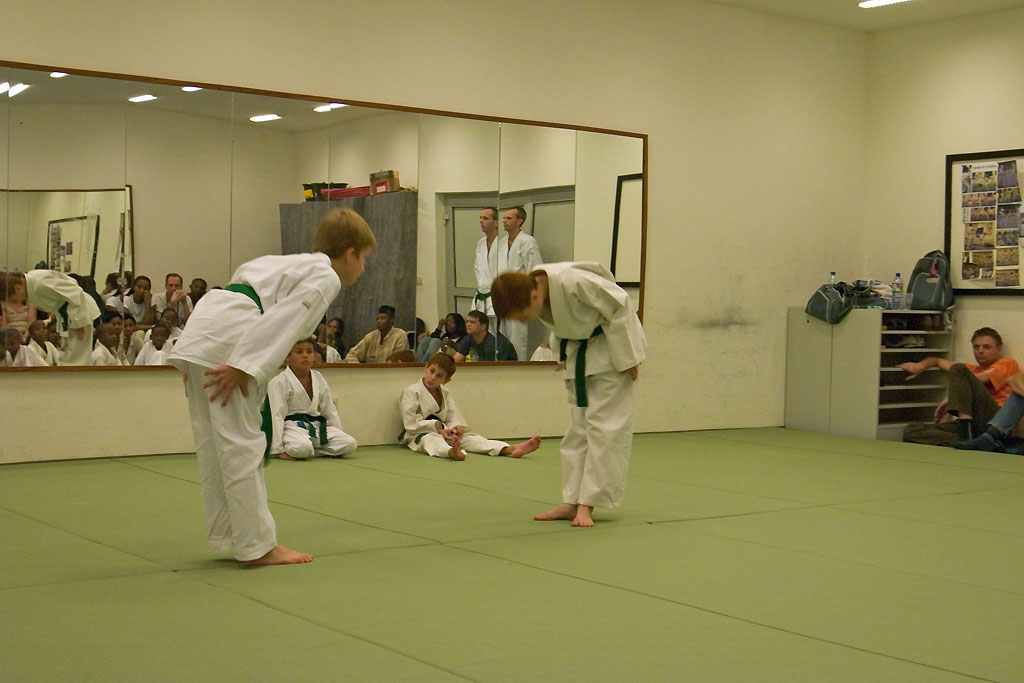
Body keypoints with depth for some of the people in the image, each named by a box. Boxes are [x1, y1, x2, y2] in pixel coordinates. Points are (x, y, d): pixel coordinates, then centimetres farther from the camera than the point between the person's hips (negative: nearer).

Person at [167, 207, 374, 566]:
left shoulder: (294, 264, 30)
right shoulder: (326, 277, 2)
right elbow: (283, 320, -13)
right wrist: (243, 368, -19)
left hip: (197, 336, 10)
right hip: (225, 344, -10)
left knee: (213, 446, 13)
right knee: (242, 445, -4)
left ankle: (225, 536, 22)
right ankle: (258, 546, 1)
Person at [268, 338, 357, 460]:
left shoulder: (319, 379, 8)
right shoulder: (278, 383, -10)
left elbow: (330, 411, 16)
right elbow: (276, 416, -12)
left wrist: (339, 435, 13)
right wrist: (278, 450, -17)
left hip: (316, 426, 6)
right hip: (292, 427, -6)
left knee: (350, 443, -13)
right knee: (302, 448, -39)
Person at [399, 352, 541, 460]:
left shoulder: (445, 393, 15)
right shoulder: (411, 392, -7)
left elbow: (453, 418, 9)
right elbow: (411, 423, -13)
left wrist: (456, 427, -16)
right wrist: (438, 430, -16)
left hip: (442, 432, 6)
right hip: (418, 435, -6)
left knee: (468, 436, -15)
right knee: (432, 439, -39)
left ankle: (511, 449, -36)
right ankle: (451, 452, -78)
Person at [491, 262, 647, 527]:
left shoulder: (573, 282, -34)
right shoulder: (534, 298, -12)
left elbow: (620, 307, -24)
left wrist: (626, 359, -19)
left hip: (609, 349, -7)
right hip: (578, 354, 7)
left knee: (604, 426, -8)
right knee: (577, 428, 8)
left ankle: (588, 504, -7)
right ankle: (572, 501, 12)